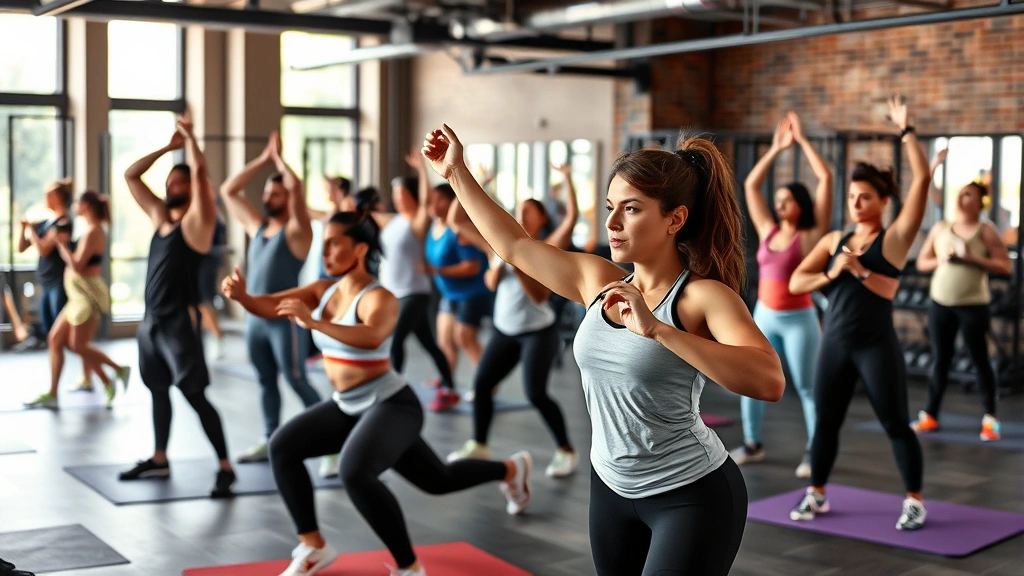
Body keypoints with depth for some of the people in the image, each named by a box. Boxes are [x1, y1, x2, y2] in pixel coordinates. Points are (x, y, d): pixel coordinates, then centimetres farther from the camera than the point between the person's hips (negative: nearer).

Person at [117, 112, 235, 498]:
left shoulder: (196, 220, -6)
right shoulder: (159, 216, 13)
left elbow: (199, 169, -19)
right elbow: (131, 176, 18)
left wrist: (189, 135, -5)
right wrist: (168, 146, 13)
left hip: (179, 321, -8)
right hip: (151, 320, 8)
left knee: (195, 396, -9)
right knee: (158, 390, 17)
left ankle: (225, 468, -5)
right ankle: (159, 460, 30)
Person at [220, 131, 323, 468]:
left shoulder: (296, 230, -6)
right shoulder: (257, 225, 13)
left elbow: (297, 188, -21)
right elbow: (228, 191, 16)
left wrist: (279, 159, -6)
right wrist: (263, 160, 11)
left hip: (285, 319, -7)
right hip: (255, 317, 7)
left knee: (297, 382, -9)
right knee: (266, 382, 15)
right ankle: (270, 441, 24)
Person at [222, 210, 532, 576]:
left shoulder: (379, 298, -21)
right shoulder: (324, 290, 1)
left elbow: (372, 337, -43)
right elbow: (270, 306, -10)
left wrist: (314, 322, -54)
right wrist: (242, 296, -31)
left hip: (391, 405, -9)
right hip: (348, 407, 9)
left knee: (355, 473, -30)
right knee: (282, 448, 1)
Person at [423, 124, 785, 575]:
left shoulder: (703, 295, -18)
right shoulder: (599, 281, 0)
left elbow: (769, 381, -34)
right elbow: (514, 246, 13)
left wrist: (657, 329, -38)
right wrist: (456, 173, 15)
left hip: (692, 494, -6)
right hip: (612, 487, 6)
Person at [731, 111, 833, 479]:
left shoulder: (811, 236, -7)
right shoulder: (768, 231, 6)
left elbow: (826, 179, -13)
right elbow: (751, 185, 9)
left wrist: (802, 140, -7)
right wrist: (776, 148, 7)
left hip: (797, 320, -5)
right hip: (764, 317, 5)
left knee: (807, 388, 0)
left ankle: (814, 452, 8)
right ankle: (752, 445, 22)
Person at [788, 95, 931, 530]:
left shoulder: (895, 238, -2)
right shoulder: (833, 241, 10)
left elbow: (923, 179, -11)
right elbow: (796, 283, 4)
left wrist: (905, 131, -10)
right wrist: (830, 273, -13)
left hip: (877, 346, -4)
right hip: (834, 343, 4)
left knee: (896, 425, 3)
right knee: (825, 422, 11)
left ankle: (914, 502, 16)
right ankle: (816, 495, 26)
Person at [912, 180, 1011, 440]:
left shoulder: (986, 230, -3)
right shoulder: (940, 228, 8)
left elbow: (1005, 265, -9)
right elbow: (921, 263, 12)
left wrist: (973, 258, -17)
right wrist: (941, 260, -7)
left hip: (973, 305, -4)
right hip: (940, 304, 4)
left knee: (980, 360, -1)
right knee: (940, 360, 9)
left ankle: (990, 419, 5)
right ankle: (930, 416, 15)